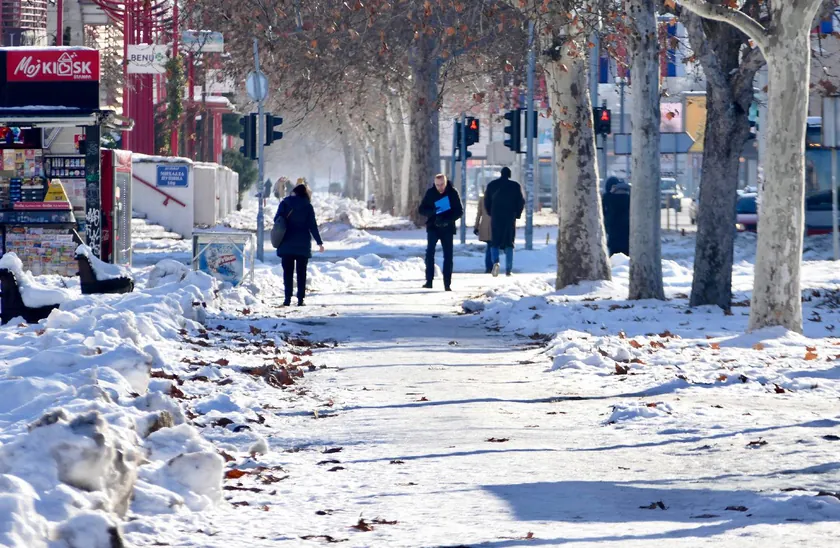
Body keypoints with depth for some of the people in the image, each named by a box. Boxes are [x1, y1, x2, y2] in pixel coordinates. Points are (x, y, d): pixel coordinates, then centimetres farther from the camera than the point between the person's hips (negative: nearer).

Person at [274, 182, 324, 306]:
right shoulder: (307, 206, -2)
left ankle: (288, 298, -3)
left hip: (286, 244, 0)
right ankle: (300, 299, 2)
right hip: (302, 244, 0)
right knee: (301, 272, 6)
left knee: (288, 271, 5)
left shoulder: (285, 203, -3)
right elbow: (312, 225, -3)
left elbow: (277, 220, -1)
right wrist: (319, 242, 3)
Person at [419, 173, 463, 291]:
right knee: (430, 252, -13)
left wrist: (448, 220, -19)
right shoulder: (430, 193, 0)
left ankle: (447, 284, 6)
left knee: (448, 255, 1)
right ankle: (429, 281, -11)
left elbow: (459, 211, -2)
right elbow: (422, 209, 2)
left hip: (447, 228, 0)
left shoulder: (453, 193, -3)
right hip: (433, 227, 0)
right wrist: (432, 212, -21)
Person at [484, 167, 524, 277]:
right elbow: (521, 202, -2)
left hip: (495, 218, 1)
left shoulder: (492, 185, 3)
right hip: (510, 218, -1)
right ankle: (508, 269, 3)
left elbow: (487, 202, 7)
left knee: (495, 242, 7)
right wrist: (517, 214, 11)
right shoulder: (516, 186, -2)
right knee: (509, 243, 7)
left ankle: (495, 261, -21)